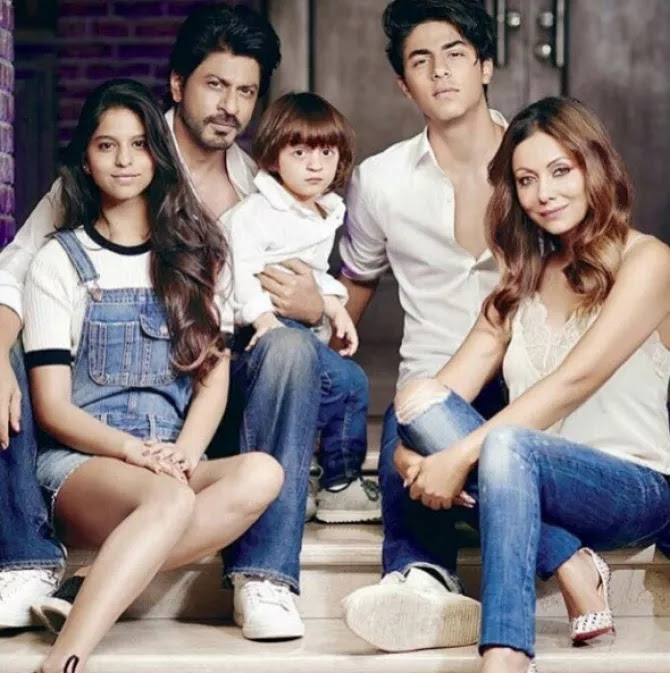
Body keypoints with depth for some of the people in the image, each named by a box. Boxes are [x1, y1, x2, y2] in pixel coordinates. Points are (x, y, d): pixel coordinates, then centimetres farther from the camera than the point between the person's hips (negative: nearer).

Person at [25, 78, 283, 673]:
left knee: (262, 473, -31)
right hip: (80, 462, -3)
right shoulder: (59, 261, 8)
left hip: (177, 463, 3)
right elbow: (52, 407, 1)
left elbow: (214, 376, 8)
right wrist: (134, 450, -17)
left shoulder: (197, 253, 16)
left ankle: (92, 592, -34)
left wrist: (182, 456, -12)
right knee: (170, 499, -38)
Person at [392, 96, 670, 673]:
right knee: (419, 397, -20)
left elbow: (573, 382, -18)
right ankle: (574, 567, -22)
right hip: (535, 484, 6)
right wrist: (411, 448, -18)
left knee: (508, 447, -37)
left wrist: (461, 455, -24)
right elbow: (456, 383, 3)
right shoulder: (525, 277, 16)